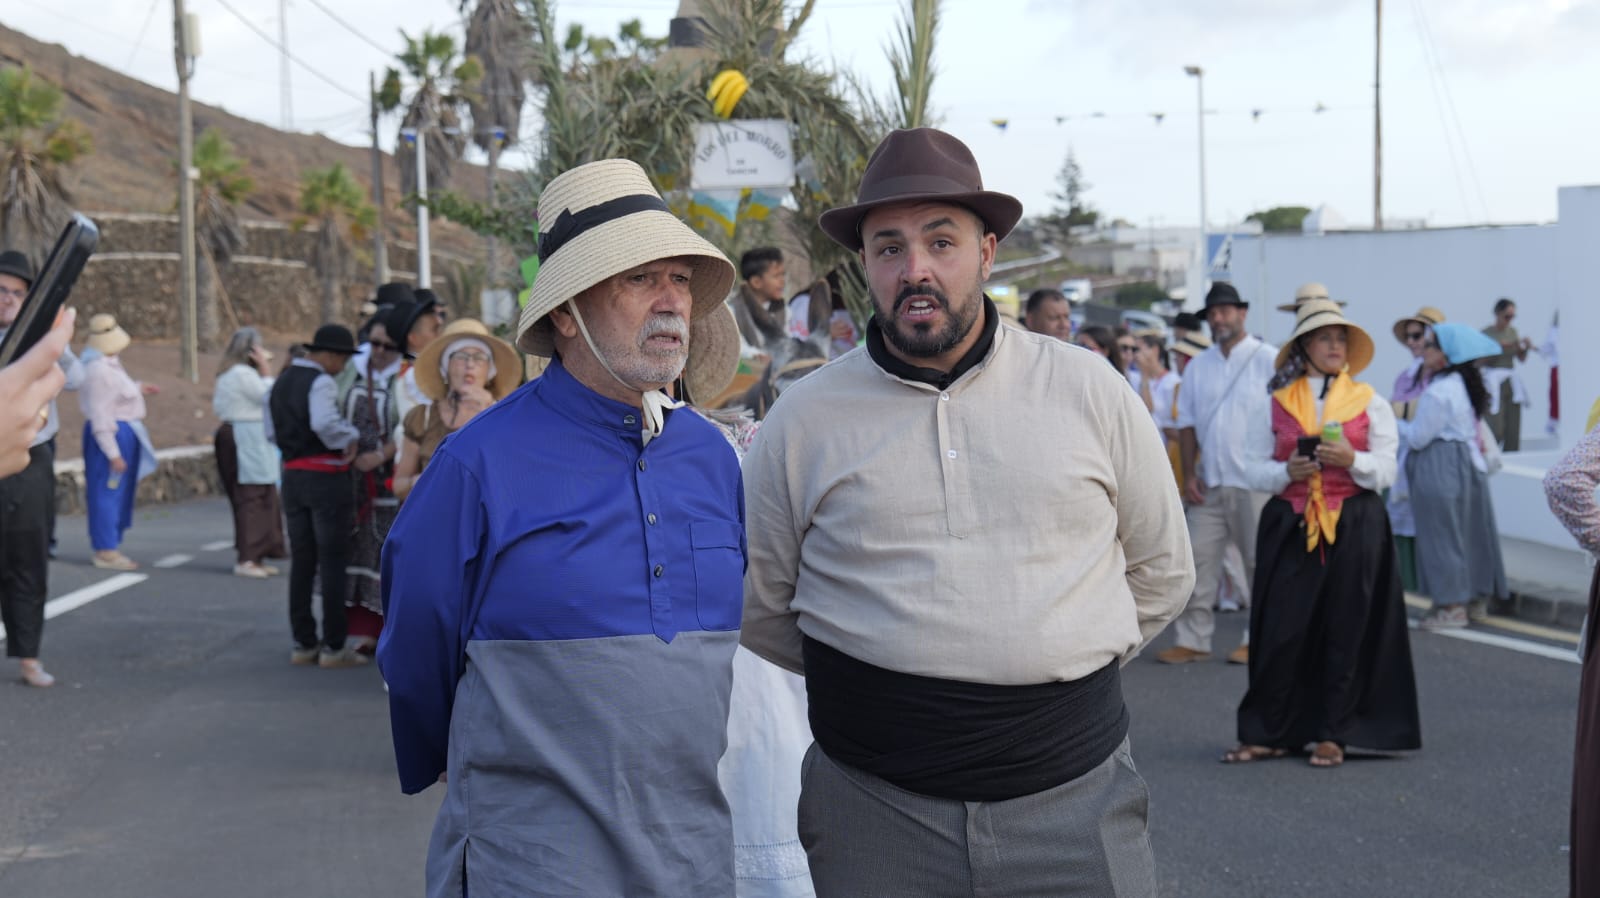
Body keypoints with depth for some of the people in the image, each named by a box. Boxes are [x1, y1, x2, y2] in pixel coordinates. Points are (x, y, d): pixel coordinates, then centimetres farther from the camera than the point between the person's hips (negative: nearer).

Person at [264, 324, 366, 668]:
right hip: (326, 476, -8)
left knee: (301, 562, 12)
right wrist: (350, 438, -15)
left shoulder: (281, 382, 13)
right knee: (332, 562, -1)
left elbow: (271, 430, 18)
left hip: (292, 474, 8)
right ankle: (334, 646, 1)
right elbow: (324, 423, -31)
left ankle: (303, 643, 16)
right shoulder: (321, 382, -14)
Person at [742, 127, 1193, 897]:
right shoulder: (802, 421, 2)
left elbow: (1160, 573, 14)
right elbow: (758, 608, 12)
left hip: (1073, 792, 0)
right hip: (875, 804, 0)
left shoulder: (1090, 392, 4)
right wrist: (882, 681, 10)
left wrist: (1053, 665, 11)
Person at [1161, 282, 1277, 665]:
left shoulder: (1269, 360, -2)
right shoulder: (1198, 367, 13)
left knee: (1260, 563, 3)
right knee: (1197, 560, 2)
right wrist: (1189, 475, 4)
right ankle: (1192, 640, 8)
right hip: (1208, 485, 5)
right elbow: (1187, 422, 12)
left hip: (1255, 485, -4)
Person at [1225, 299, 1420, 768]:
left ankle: (1333, 734, 13)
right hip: (1289, 529, 0)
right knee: (1282, 630, -3)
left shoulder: (1370, 403, 8)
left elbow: (1385, 471, 1)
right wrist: (1287, 471, -15)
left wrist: (1351, 459, -18)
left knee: (1345, 631, 2)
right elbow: (1253, 469, 5)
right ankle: (1268, 733, 7)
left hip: (1353, 530, 0)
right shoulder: (1274, 402, 7)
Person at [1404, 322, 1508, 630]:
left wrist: (1396, 423, 1)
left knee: (1442, 534, -3)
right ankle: (1469, 597, 20)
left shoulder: (1438, 391, -20)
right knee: (1467, 533, 13)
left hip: (1441, 471, -10)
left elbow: (1418, 437, -18)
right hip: (1468, 463, 10)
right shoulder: (1463, 384, 11)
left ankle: (1452, 606, 1)